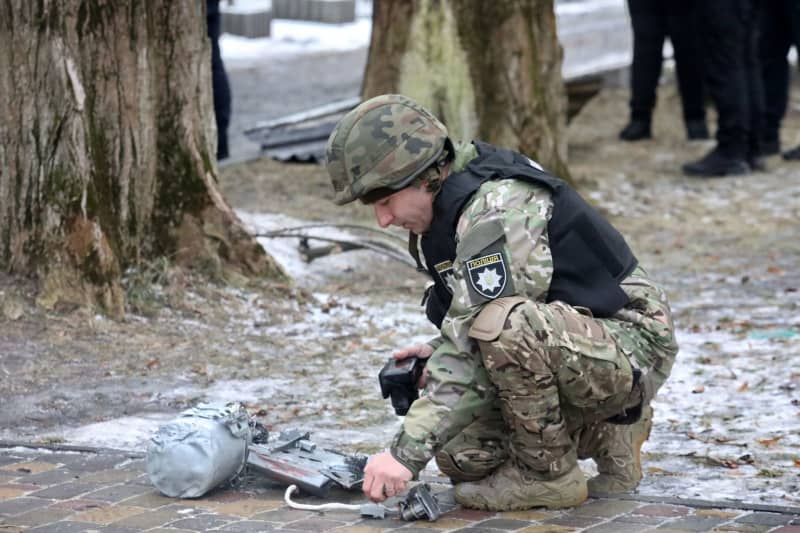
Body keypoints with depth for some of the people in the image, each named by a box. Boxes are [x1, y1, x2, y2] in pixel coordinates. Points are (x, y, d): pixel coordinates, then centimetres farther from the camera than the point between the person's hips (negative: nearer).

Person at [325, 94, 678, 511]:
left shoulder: (498, 204, -24)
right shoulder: (448, 206, 6)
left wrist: (408, 451, -33)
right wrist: (438, 351, -1)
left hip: (634, 345, -10)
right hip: (574, 353, 10)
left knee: (508, 323, -36)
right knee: (461, 453, -6)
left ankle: (548, 473, -14)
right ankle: (599, 434, 13)